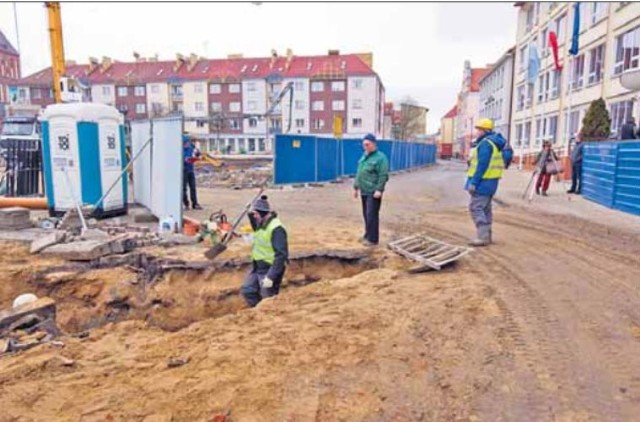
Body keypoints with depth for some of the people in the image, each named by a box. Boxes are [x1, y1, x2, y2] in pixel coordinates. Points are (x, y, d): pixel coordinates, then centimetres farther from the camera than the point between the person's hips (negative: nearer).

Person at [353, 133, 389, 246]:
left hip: (373, 192, -8)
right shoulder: (364, 157, 15)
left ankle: (373, 239, 0)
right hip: (364, 191, 8)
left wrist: (379, 190, -22)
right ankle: (367, 235, 26)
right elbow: (359, 173, 20)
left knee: (372, 215, -7)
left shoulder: (380, 157, -10)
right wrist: (356, 187, 18)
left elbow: (383, 175, -16)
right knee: (366, 215, 15)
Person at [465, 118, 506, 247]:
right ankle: (487, 236, 21)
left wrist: (473, 182, -22)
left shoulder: (485, 143, -17)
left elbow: (482, 165, -22)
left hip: (483, 181, -10)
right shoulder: (494, 142, 16)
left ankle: (483, 237, -9)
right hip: (490, 181, 10)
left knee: (475, 208, -8)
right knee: (485, 208, 15)